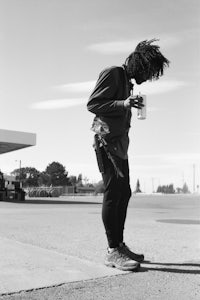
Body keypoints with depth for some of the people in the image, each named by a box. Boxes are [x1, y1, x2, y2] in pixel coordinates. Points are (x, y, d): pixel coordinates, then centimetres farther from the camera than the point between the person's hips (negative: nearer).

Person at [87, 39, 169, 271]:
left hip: (119, 143, 10)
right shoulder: (112, 74, -5)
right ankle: (112, 251, -10)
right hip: (107, 141, -10)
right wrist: (123, 104, -23)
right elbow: (92, 104, -14)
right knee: (113, 192, -13)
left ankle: (119, 245, 13)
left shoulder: (127, 81, 22)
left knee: (123, 193, 7)